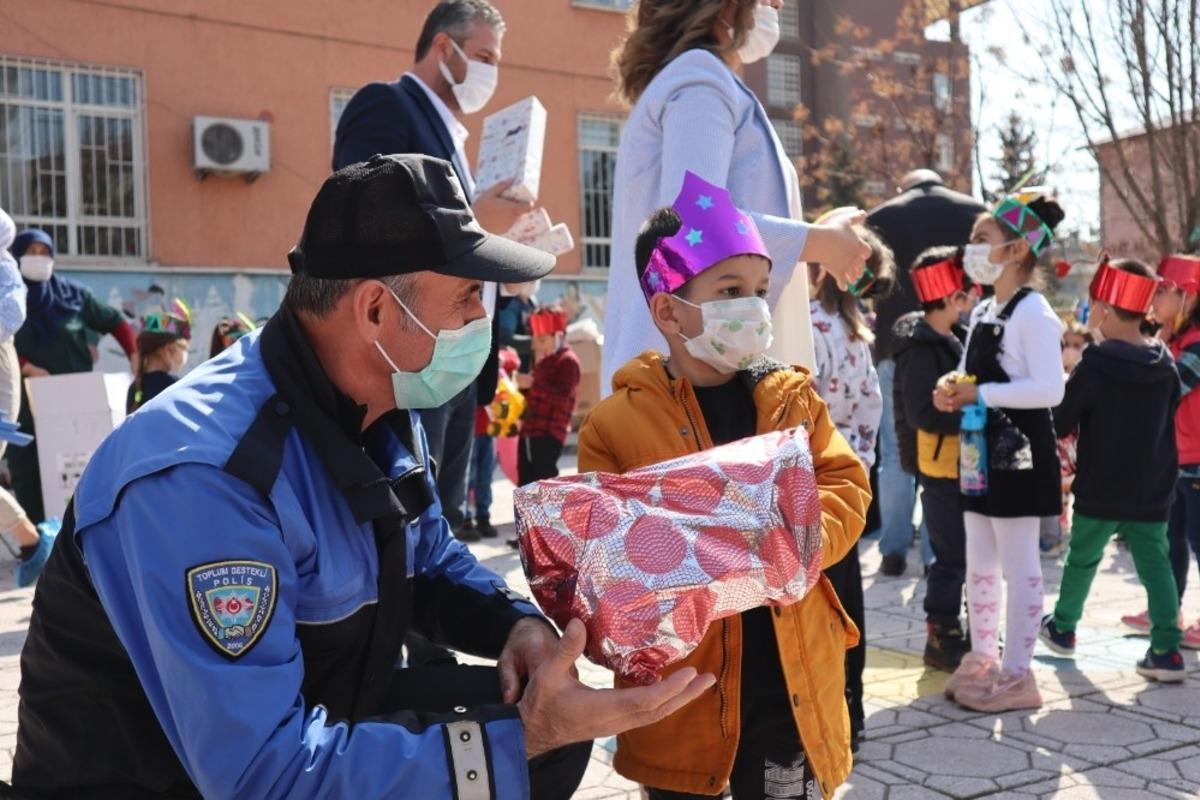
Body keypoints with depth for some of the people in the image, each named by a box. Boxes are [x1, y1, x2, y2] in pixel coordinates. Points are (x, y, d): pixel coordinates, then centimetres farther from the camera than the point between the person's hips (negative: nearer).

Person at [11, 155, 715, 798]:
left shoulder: (384, 409, -2)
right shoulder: (203, 472, -30)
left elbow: (432, 561, 13)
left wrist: (518, 622, -8)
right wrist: (519, 741, -32)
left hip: (308, 720, 8)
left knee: (555, 724, -3)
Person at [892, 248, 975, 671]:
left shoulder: (953, 338, 12)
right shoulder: (921, 347, -18)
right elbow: (922, 413, -25)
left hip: (962, 464, 9)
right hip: (940, 467, -9)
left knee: (965, 553, 16)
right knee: (951, 555, -3)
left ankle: (955, 631, 28)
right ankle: (941, 640, 9)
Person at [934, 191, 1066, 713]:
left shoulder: (1032, 312, -15)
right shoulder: (981, 313, 12)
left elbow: (1050, 389, -23)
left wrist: (979, 394, -21)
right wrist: (953, 393, -2)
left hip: (1020, 452, -9)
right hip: (983, 451, 9)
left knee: (1018, 566, -1)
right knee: (979, 563, 15)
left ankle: (1017, 674, 9)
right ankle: (982, 658, 28)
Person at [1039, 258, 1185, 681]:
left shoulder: (1095, 364, -17)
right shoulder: (1164, 365, 1)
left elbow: (1060, 422, -14)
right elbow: (1168, 419, 13)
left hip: (1100, 490, -4)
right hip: (1152, 489, 4)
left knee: (1082, 558, 14)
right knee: (1155, 565, 6)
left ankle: (1063, 629, 29)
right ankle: (1166, 651, 2)